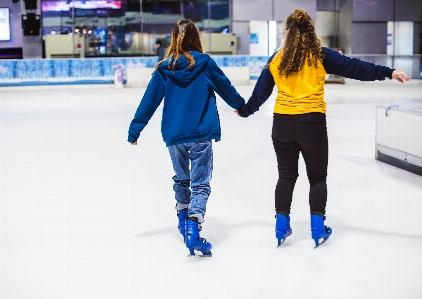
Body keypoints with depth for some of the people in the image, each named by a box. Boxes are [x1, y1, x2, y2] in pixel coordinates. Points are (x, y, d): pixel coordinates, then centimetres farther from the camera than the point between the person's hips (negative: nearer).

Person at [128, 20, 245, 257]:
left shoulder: (165, 68, 0)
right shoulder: (205, 63, -4)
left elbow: (149, 101, 0)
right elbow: (226, 88, 9)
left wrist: (135, 130, 7)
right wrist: (241, 105, 27)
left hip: (174, 135, 3)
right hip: (201, 134, -3)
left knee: (181, 179, 24)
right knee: (200, 184, 0)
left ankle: (183, 220, 38)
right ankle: (192, 229, -18)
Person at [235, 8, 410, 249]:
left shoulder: (277, 59, 5)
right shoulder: (320, 55, -5)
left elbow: (260, 91, 12)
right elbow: (352, 67, -10)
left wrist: (245, 110, 28)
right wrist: (387, 72, -9)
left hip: (282, 122, 3)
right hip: (312, 122, -3)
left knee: (287, 175, 15)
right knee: (317, 177, 11)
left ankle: (282, 226, 16)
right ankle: (318, 228, 12)